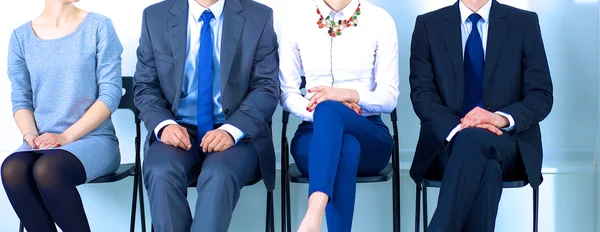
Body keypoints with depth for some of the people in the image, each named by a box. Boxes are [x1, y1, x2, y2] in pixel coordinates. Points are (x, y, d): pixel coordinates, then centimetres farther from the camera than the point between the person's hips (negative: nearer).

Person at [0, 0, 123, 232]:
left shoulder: (99, 27, -1)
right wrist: (31, 136, -10)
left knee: (47, 169, -33)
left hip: (93, 139, -3)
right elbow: (21, 99, 10)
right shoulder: (21, 36, 9)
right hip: (43, 144, 3)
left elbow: (110, 94, -6)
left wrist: (65, 137, -14)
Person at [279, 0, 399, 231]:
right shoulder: (297, 22, 4)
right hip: (316, 131, 1)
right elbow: (287, 92, 5)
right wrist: (316, 112, -16)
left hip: (369, 135, -1)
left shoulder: (380, 21, 0)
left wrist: (351, 95, -23)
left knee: (329, 109, -37)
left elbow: (389, 96, -3)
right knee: (345, 147, -37)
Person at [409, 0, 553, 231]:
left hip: (506, 142, 0)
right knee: (486, 169, -35)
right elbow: (422, 94, -2)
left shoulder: (524, 23, 7)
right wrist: (457, 127, -22)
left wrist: (503, 118, -20)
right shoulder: (428, 25, 7)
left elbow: (541, 95, 1)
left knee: (474, 139, -36)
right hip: (448, 142, 0)